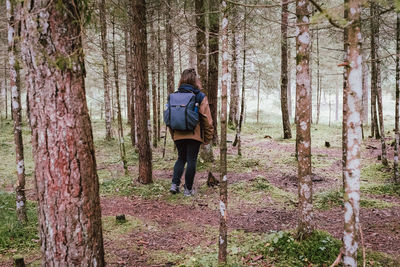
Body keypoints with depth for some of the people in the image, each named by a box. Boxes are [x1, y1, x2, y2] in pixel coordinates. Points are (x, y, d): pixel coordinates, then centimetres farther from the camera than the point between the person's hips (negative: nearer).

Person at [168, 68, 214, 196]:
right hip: (194, 134, -3)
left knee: (181, 158, 20)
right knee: (191, 161, 6)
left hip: (178, 134, 3)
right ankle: (188, 189, 12)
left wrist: (173, 135, 18)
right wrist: (208, 137, 3)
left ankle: (174, 184, 8)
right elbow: (206, 118, -6)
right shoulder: (200, 96, -5)